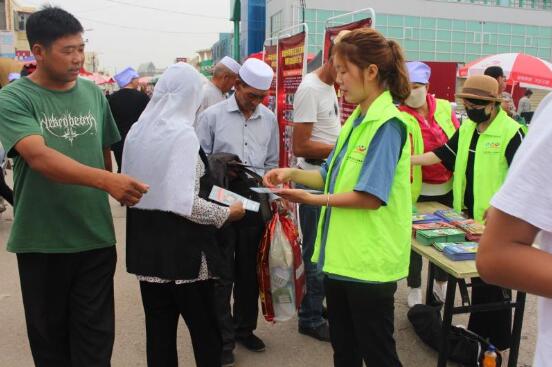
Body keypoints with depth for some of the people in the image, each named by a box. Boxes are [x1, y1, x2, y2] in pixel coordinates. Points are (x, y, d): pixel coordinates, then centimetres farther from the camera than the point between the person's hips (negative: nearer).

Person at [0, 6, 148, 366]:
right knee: (49, 333, 16)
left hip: (96, 237, 2)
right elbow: (39, 157, -26)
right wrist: (106, 180, -39)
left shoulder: (94, 93, 4)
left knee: (96, 336, 8)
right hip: (42, 241, -2)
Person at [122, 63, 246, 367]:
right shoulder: (183, 133, -16)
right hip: (180, 247, -7)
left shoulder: (137, 130, 5)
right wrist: (226, 214, -8)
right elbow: (184, 203, -21)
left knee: (158, 327, 16)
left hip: (146, 243, 7)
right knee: (204, 329, 9)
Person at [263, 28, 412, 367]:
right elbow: (333, 176, 14)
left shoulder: (388, 124, -17)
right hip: (342, 256, 9)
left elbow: (371, 196, -23)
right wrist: (293, 173, -1)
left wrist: (312, 199, -17)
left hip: (369, 262, -9)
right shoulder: (356, 120, 10)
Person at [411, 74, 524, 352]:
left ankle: (496, 340, 20)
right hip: (468, 214, 7)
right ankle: (478, 334, 33)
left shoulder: (511, 131, -14)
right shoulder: (467, 127, 8)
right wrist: (409, 160, 4)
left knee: (490, 280, 2)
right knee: (477, 275, 17)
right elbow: (443, 153, 13)